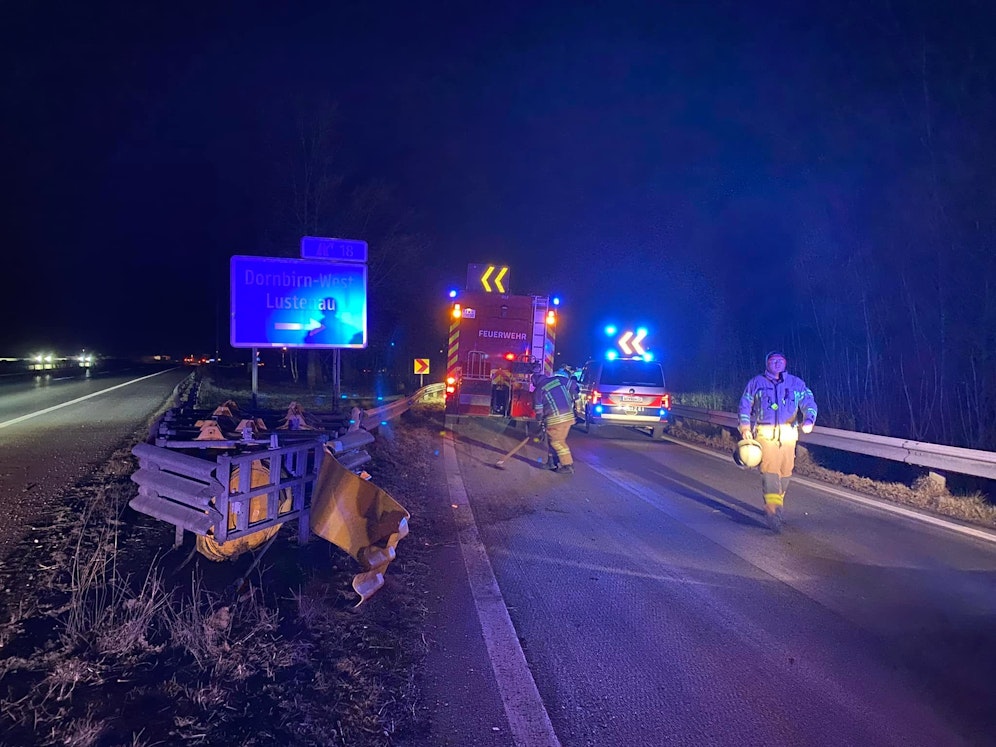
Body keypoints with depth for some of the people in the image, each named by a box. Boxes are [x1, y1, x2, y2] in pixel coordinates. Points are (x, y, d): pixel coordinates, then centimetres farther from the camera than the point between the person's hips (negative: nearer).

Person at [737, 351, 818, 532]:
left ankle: (775, 507, 24)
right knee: (769, 470, -16)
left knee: (785, 472, 7)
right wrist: (745, 427, -3)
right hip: (765, 433, -2)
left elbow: (809, 402, 1)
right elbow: (745, 406, 10)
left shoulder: (796, 383, 11)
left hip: (788, 433, 3)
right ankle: (773, 509, -20)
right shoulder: (756, 382, 9)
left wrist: (809, 420, -19)